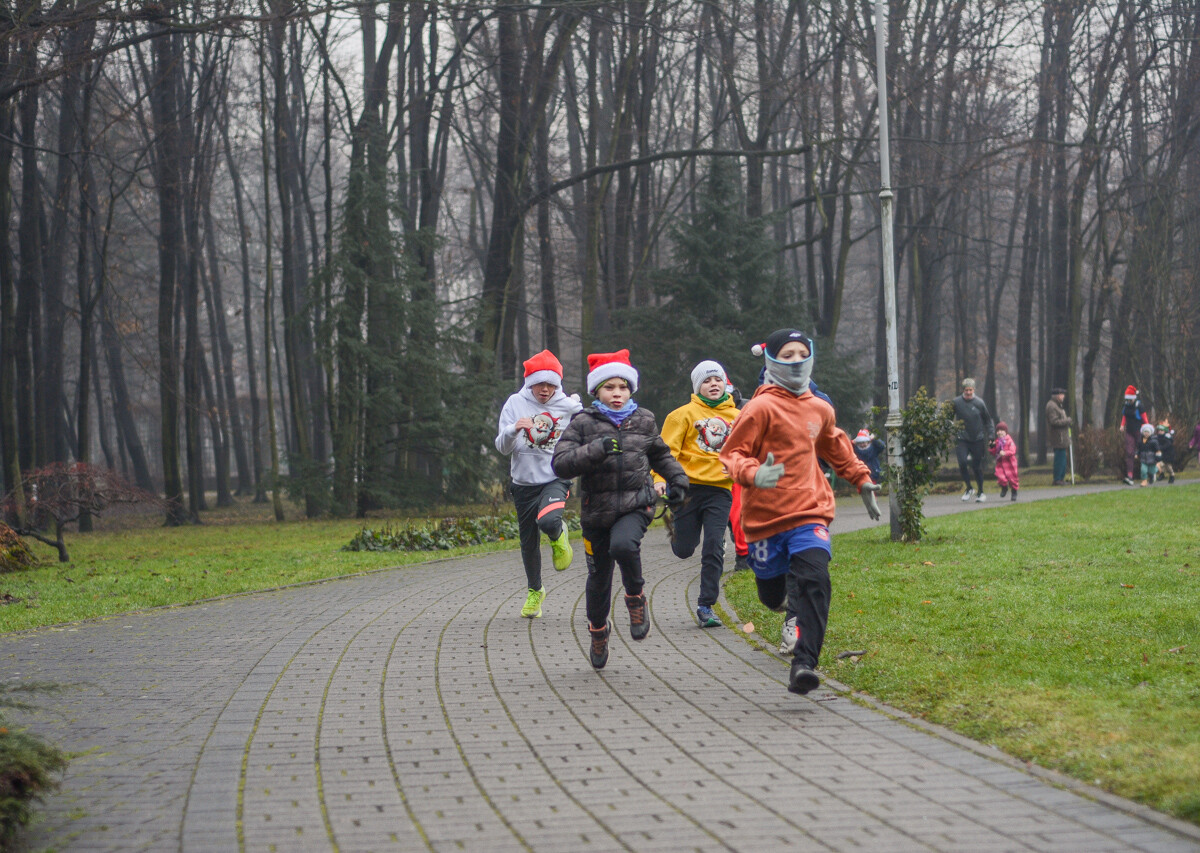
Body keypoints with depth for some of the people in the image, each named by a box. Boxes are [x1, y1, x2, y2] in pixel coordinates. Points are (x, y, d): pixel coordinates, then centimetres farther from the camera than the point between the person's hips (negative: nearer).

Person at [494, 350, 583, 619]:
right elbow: (502, 447, -3)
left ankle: (559, 536, 6)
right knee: (529, 543, 11)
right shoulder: (516, 404, 0)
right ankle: (534, 592, 36)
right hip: (525, 483, 2)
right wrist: (513, 430, -24)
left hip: (556, 479, -2)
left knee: (548, 521, -32)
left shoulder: (569, 406, -3)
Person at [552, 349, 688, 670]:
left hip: (636, 504, 0)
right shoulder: (584, 423, -3)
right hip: (597, 509, 0)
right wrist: (598, 449, -24)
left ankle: (636, 599, -5)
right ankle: (599, 630, 38)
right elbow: (560, 463, -14)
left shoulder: (644, 420, 7)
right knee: (598, 576, 10)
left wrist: (678, 479, 11)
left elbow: (660, 454, 26)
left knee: (623, 545, -32)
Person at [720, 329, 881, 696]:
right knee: (773, 593, 11)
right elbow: (732, 454, -10)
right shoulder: (762, 407, -7)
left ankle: (803, 665, -26)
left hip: (809, 513, 3)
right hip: (766, 514, -2)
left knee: (813, 581, -21)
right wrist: (753, 475, -30)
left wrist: (862, 480, 34)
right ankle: (795, 613, 51)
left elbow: (837, 449, 33)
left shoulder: (820, 409, 11)